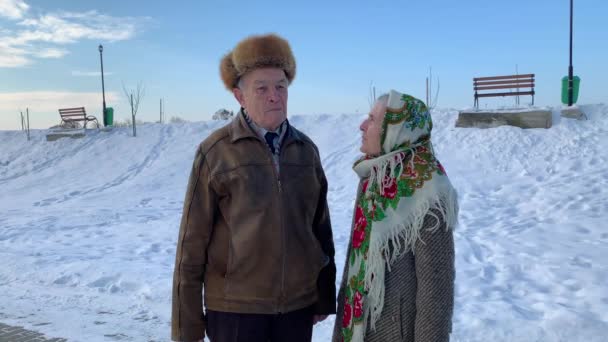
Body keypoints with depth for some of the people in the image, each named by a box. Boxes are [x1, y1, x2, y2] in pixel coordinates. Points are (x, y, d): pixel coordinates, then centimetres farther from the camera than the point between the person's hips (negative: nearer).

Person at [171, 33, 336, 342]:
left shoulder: (306, 149, 2)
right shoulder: (215, 151, -9)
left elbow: (321, 227, 8)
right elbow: (193, 241, -7)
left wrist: (325, 296, 11)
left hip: (299, 303, 4)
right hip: (235, 305, -3)